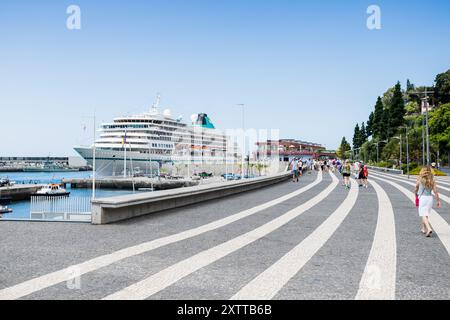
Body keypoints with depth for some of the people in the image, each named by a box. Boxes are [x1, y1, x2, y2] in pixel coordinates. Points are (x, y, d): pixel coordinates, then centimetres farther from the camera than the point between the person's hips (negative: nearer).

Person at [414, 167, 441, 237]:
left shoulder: (420, 180, -6)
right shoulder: (432, 181, -2)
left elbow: (416, 190, 6)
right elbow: (435, 192, -5)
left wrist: (416, 195, 27)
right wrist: (438, 201, 3)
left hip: (422, 198, -4)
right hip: (430, 198, 4)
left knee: (424, 215, -5)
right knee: (426, 214, 19)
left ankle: (429, 228, -25)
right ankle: (424, 229, 32)